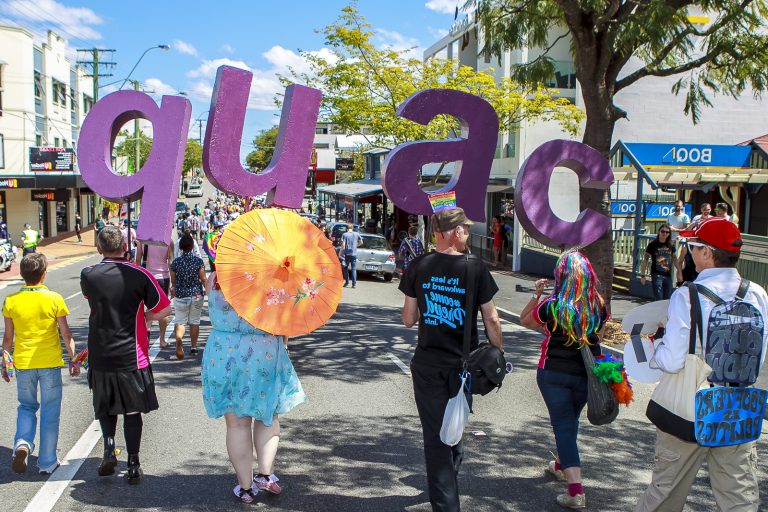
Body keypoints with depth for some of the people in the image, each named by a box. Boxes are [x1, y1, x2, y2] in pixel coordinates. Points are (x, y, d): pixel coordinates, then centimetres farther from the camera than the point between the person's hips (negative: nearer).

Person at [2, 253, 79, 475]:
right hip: (50, 363, -2)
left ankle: (22, 443, -4)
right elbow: (66, 334, -5)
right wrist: (74, 360, 6)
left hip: (23, 363, 2)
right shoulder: (54, 299, -9)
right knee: (50, 413, 9)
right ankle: (47, 462, 14)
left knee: (27, 406, 21)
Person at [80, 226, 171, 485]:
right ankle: (133, 466, 12)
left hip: (99, 356, 2)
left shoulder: (88, 275, -3)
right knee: (132, 410, 11)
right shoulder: (139, 275, -10)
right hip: (131, 356, -2)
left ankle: (109, 447, 4)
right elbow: (164, 310, -8)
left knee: (105, 408, 23)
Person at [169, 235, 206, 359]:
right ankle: (194, 347, 17)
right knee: (195, 321, 12)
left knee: (180, 322, 5)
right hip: (196, 295, 1)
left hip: (180, 296, 0)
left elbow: (173, 281, 2)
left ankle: (178, 340, -23)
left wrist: (173, 289, 23)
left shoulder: (175, 262, -7)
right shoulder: (199, 261, -8)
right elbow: (203, 279, -5)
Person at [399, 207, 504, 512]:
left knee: (435, 434, 7)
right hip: (463, 363, 0)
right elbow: (491, 319, -6)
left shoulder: (418, 266, -5)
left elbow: (408, 319, 0)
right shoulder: (475, 268, -10)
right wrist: (498, 352, 8)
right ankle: (449, 480, 41)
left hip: (427, 363, 0)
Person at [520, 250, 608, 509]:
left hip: (553, 373, -3)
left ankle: (576, 490, -6)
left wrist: (536, 294, 4)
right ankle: (561, 465, 46)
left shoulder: (551, 306, -16)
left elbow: (524, 320, 2)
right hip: (586, 374, 4)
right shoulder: (599, 306, -8)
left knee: (563, 425, 1)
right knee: (571, 420, 23)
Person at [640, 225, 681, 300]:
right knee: (658, 299, -12)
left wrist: (680, 272, 18)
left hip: (668, 275, 4)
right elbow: (645, 260, -4)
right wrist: (642, 275, -8)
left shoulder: (671, 246, 8)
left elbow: (675, 259, 19)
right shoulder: (653, 245, -4)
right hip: (657, 275, -4)